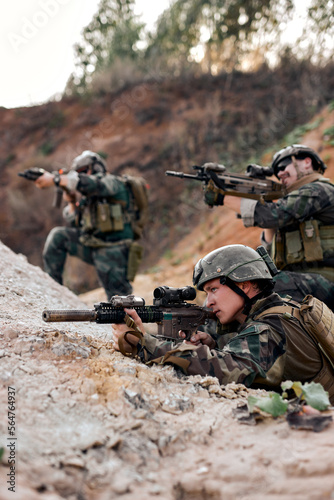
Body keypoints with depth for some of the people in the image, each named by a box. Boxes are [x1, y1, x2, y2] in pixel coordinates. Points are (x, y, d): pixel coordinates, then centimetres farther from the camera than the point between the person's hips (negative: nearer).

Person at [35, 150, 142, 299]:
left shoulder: (113, 183, -8)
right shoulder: (89, 197, 15)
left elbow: (84, 183, -29)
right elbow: (74, 224, 14)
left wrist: (54, 179, -27)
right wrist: (71, 202, -1)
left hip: (113, 252, -7)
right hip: (93, 245, 8)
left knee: (118, 298, -9)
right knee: (58, 236, -2)